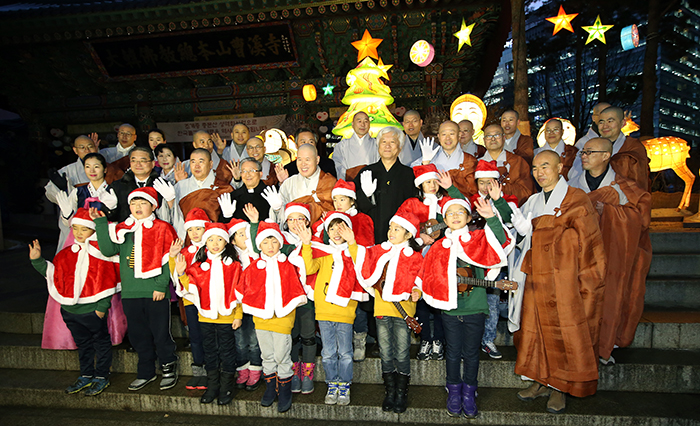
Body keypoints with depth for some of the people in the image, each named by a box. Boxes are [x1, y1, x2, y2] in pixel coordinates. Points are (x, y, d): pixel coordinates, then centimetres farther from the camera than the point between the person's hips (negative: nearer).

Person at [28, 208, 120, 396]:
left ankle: (102, 377, 22)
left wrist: (103, 305, -13)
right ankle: (86, 376, 34)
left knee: (101, 342, 10)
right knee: (82, 343, 20)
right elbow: (53, 271, 15)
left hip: (93, 309, -6)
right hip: (70, 309, 7)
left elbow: (107, 280, -13)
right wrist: (37, 260, 2)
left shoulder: (100, 252, -13)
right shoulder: (67, 253, 6)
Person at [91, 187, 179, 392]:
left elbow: (167, 260, -6)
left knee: (160, 334, 3)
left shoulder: (162, 229, -2)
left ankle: (169, 369, 24)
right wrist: (101, 223, -8)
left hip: (155, 293, -4)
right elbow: (108, 250, -4)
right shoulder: (122, 230, 10)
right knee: (138, 336, 15)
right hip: (130, 293, 5)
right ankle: (146, 372, 31)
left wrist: (161, 285, -12)